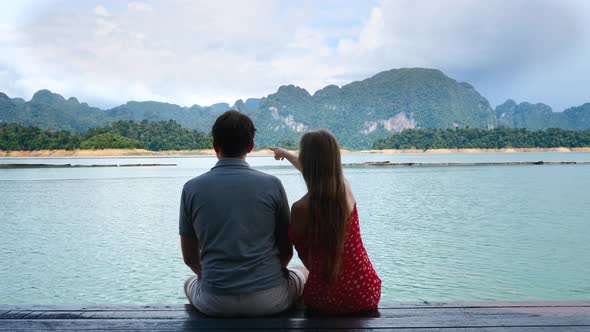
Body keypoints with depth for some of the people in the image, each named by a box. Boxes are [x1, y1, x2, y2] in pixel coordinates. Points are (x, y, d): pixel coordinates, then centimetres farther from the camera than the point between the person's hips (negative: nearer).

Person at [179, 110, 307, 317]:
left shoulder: (191, 188, -4)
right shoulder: (272, 185, -7)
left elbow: (189, 257, 4)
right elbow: (287, 251, 1)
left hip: (214, 304, 2)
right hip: (269, 299, -1)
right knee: (304, 276, 31)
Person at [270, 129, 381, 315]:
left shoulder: (300, 209, -19)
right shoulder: (346, 188, -4)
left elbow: (307, 259, -4)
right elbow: (318, 171, 17)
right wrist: (286, 154, 34)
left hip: (327, 299, -4)